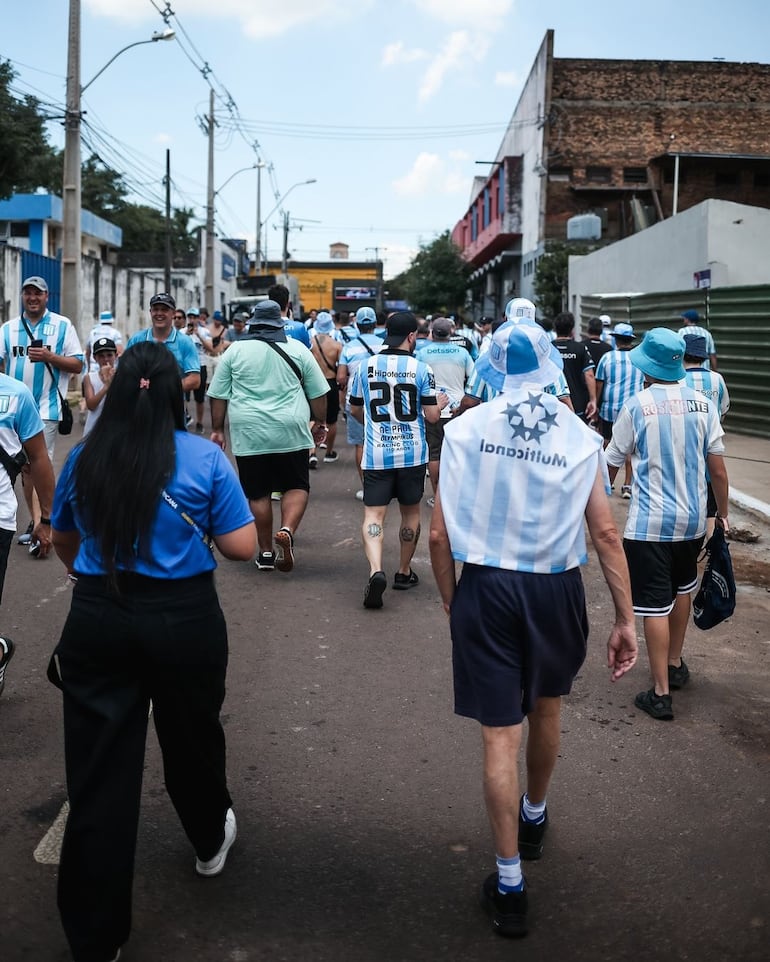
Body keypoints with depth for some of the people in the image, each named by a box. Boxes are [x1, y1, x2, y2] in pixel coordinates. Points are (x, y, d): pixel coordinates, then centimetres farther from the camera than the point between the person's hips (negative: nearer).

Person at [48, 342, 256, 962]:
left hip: (96, 623, 1)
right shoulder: (205, 458, -9)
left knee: (99, 771, 6)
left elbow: (63, 543, 14)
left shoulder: (83, 458, 0)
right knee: (192, 739, 23)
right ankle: (211, 842, 49)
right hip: (184, 620, -1)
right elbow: (242, 546, -8)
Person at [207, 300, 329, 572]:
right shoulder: (297, 349, 4)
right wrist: (320, 422, 19)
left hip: (249, 434, 1)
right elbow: (318, 393, 7)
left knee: (258, 493, 9)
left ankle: (266, 552, 13)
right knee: (296, 486, 10)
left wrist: (217, 430, 13)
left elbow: (218, 395, 5)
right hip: (291, 432, 0)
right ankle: (287, 530, -15)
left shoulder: (235, 350, 5)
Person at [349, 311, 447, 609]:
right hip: (412, 454, 0)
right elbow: (432, 415, -6)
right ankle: (404, 572, 27)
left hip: (376, 454, 1)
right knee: (410, 512, 16)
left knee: (374, 514, -2)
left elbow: (355, 410, 11)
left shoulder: (366, 366, 1)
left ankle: (376, 570, -23)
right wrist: (441, 403, 17)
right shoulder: (421, 369, -7)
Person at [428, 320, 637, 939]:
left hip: (485, 587, -2)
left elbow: (440, 534, -7)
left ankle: (510, 884, 13)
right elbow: (606, 533, -6)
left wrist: (452, 604, 6)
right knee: (545, 709, 26)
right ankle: (535, 818, 50)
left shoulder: (466, 428, -6)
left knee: (501, 734, 6)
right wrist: (625, 619, -2)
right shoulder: (581, 436, -3)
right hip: (557, 589, 2)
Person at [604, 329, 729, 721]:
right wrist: (722, 512, 15)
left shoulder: (637, 405, -11)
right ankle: (675, 665, 41)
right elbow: (718, 469, 0)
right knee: (682, 589, 26)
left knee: (655, 605, 0)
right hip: (692, 519, 5)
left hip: (649, 523, -4)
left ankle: (661, 693, 3)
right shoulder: (703, 405, -2)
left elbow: (611, 465, -3)